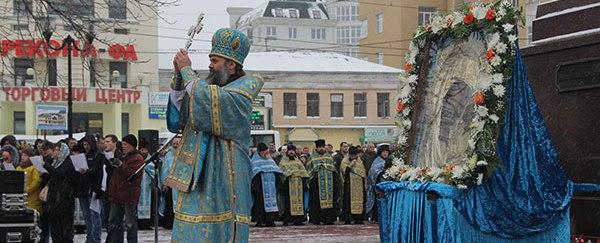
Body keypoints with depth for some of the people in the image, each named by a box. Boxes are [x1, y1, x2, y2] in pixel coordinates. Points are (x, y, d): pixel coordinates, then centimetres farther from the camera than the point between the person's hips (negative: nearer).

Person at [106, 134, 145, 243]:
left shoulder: (138, 159, -6)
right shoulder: (122, 157, 21)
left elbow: (133, 174, -20)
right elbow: (115, 176, 33)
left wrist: (121, 165, -20)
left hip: (129, 197, -9)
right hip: (117, 196, 9)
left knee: (130, 224, -4)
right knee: (113, 222, 11)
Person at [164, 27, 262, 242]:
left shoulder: (244, 87, -5)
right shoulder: (209, 87, 18)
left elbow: (209, 101, -24)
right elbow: (175, 122, 11)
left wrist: (187, 71, -11)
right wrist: (178, 78, 1)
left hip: (222, 182, -7)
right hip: (195, 181, 7)